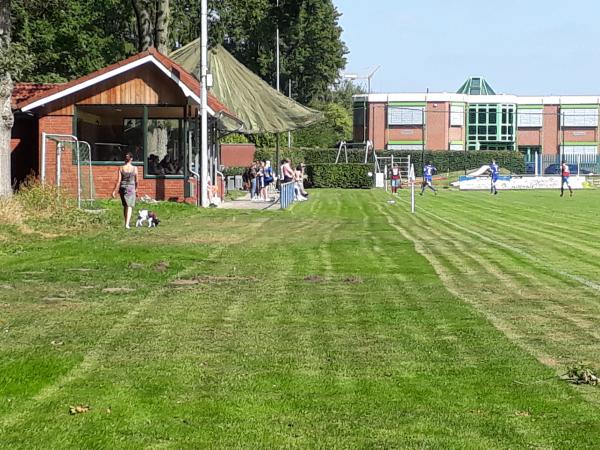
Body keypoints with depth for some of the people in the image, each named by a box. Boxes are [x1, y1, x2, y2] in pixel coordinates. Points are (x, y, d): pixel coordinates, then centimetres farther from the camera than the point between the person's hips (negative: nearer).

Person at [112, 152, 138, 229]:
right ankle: (127, 224, -15)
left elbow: (118, 181, -7)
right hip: (131, 188, -2)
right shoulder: (134, 168, -6)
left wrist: (114, 191, -2)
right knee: (129, 206, -1)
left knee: (125, 206, 17)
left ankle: (126, 222, 27)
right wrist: (136, 189, 22)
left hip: (122, 188, 2)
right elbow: (136, 181, 4)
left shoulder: (121, 168, -5)